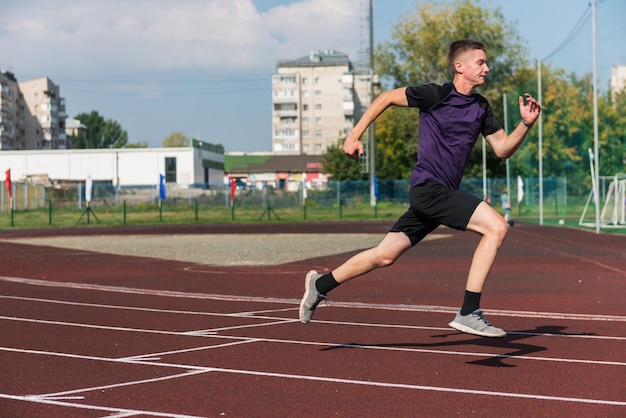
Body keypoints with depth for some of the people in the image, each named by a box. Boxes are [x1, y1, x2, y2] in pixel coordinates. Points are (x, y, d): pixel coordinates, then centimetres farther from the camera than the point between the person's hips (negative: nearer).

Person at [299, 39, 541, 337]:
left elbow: (503, 149, 14)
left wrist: (526, 124, -3)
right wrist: (355, 135, 2)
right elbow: (386, 98, 2)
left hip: (443, 194, 8)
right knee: (496, 226, -19)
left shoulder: (480, 108, 11)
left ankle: (321, 284, 28)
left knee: (385, 255, 11)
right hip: (428, 187, -8)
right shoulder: (435, 94, -9)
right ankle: (468, 314, -20)